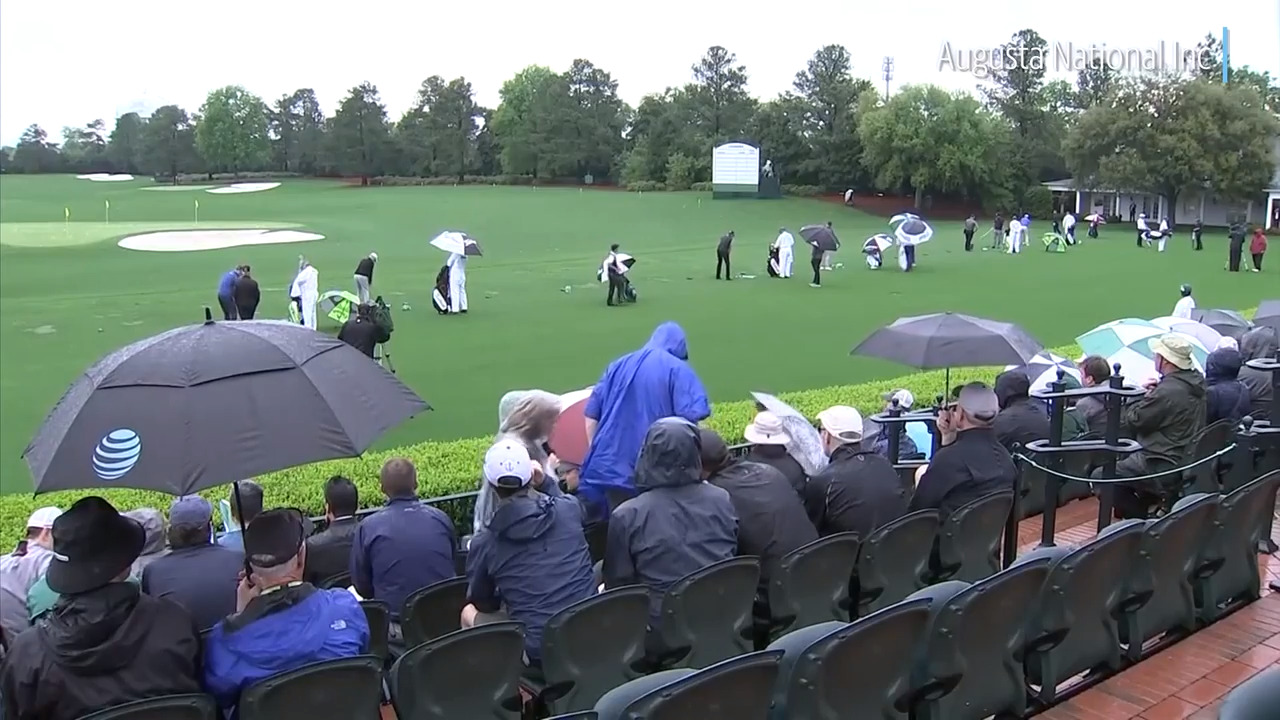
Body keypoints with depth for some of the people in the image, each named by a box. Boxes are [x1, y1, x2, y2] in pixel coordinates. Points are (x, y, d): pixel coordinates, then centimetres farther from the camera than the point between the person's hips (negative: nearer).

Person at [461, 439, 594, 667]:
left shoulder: (484, 542, -7)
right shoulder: (569, 509, -3)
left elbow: (483, 604, 10)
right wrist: (545, 482, 14)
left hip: (539, 651, -4)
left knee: (469, 614, 22)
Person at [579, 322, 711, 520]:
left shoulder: (617, 366, 15)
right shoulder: (678, 370, 0)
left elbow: (591, 415, 14)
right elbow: (691, 418, -13)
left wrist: (598, 453, 20)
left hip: (607, 466, 4)